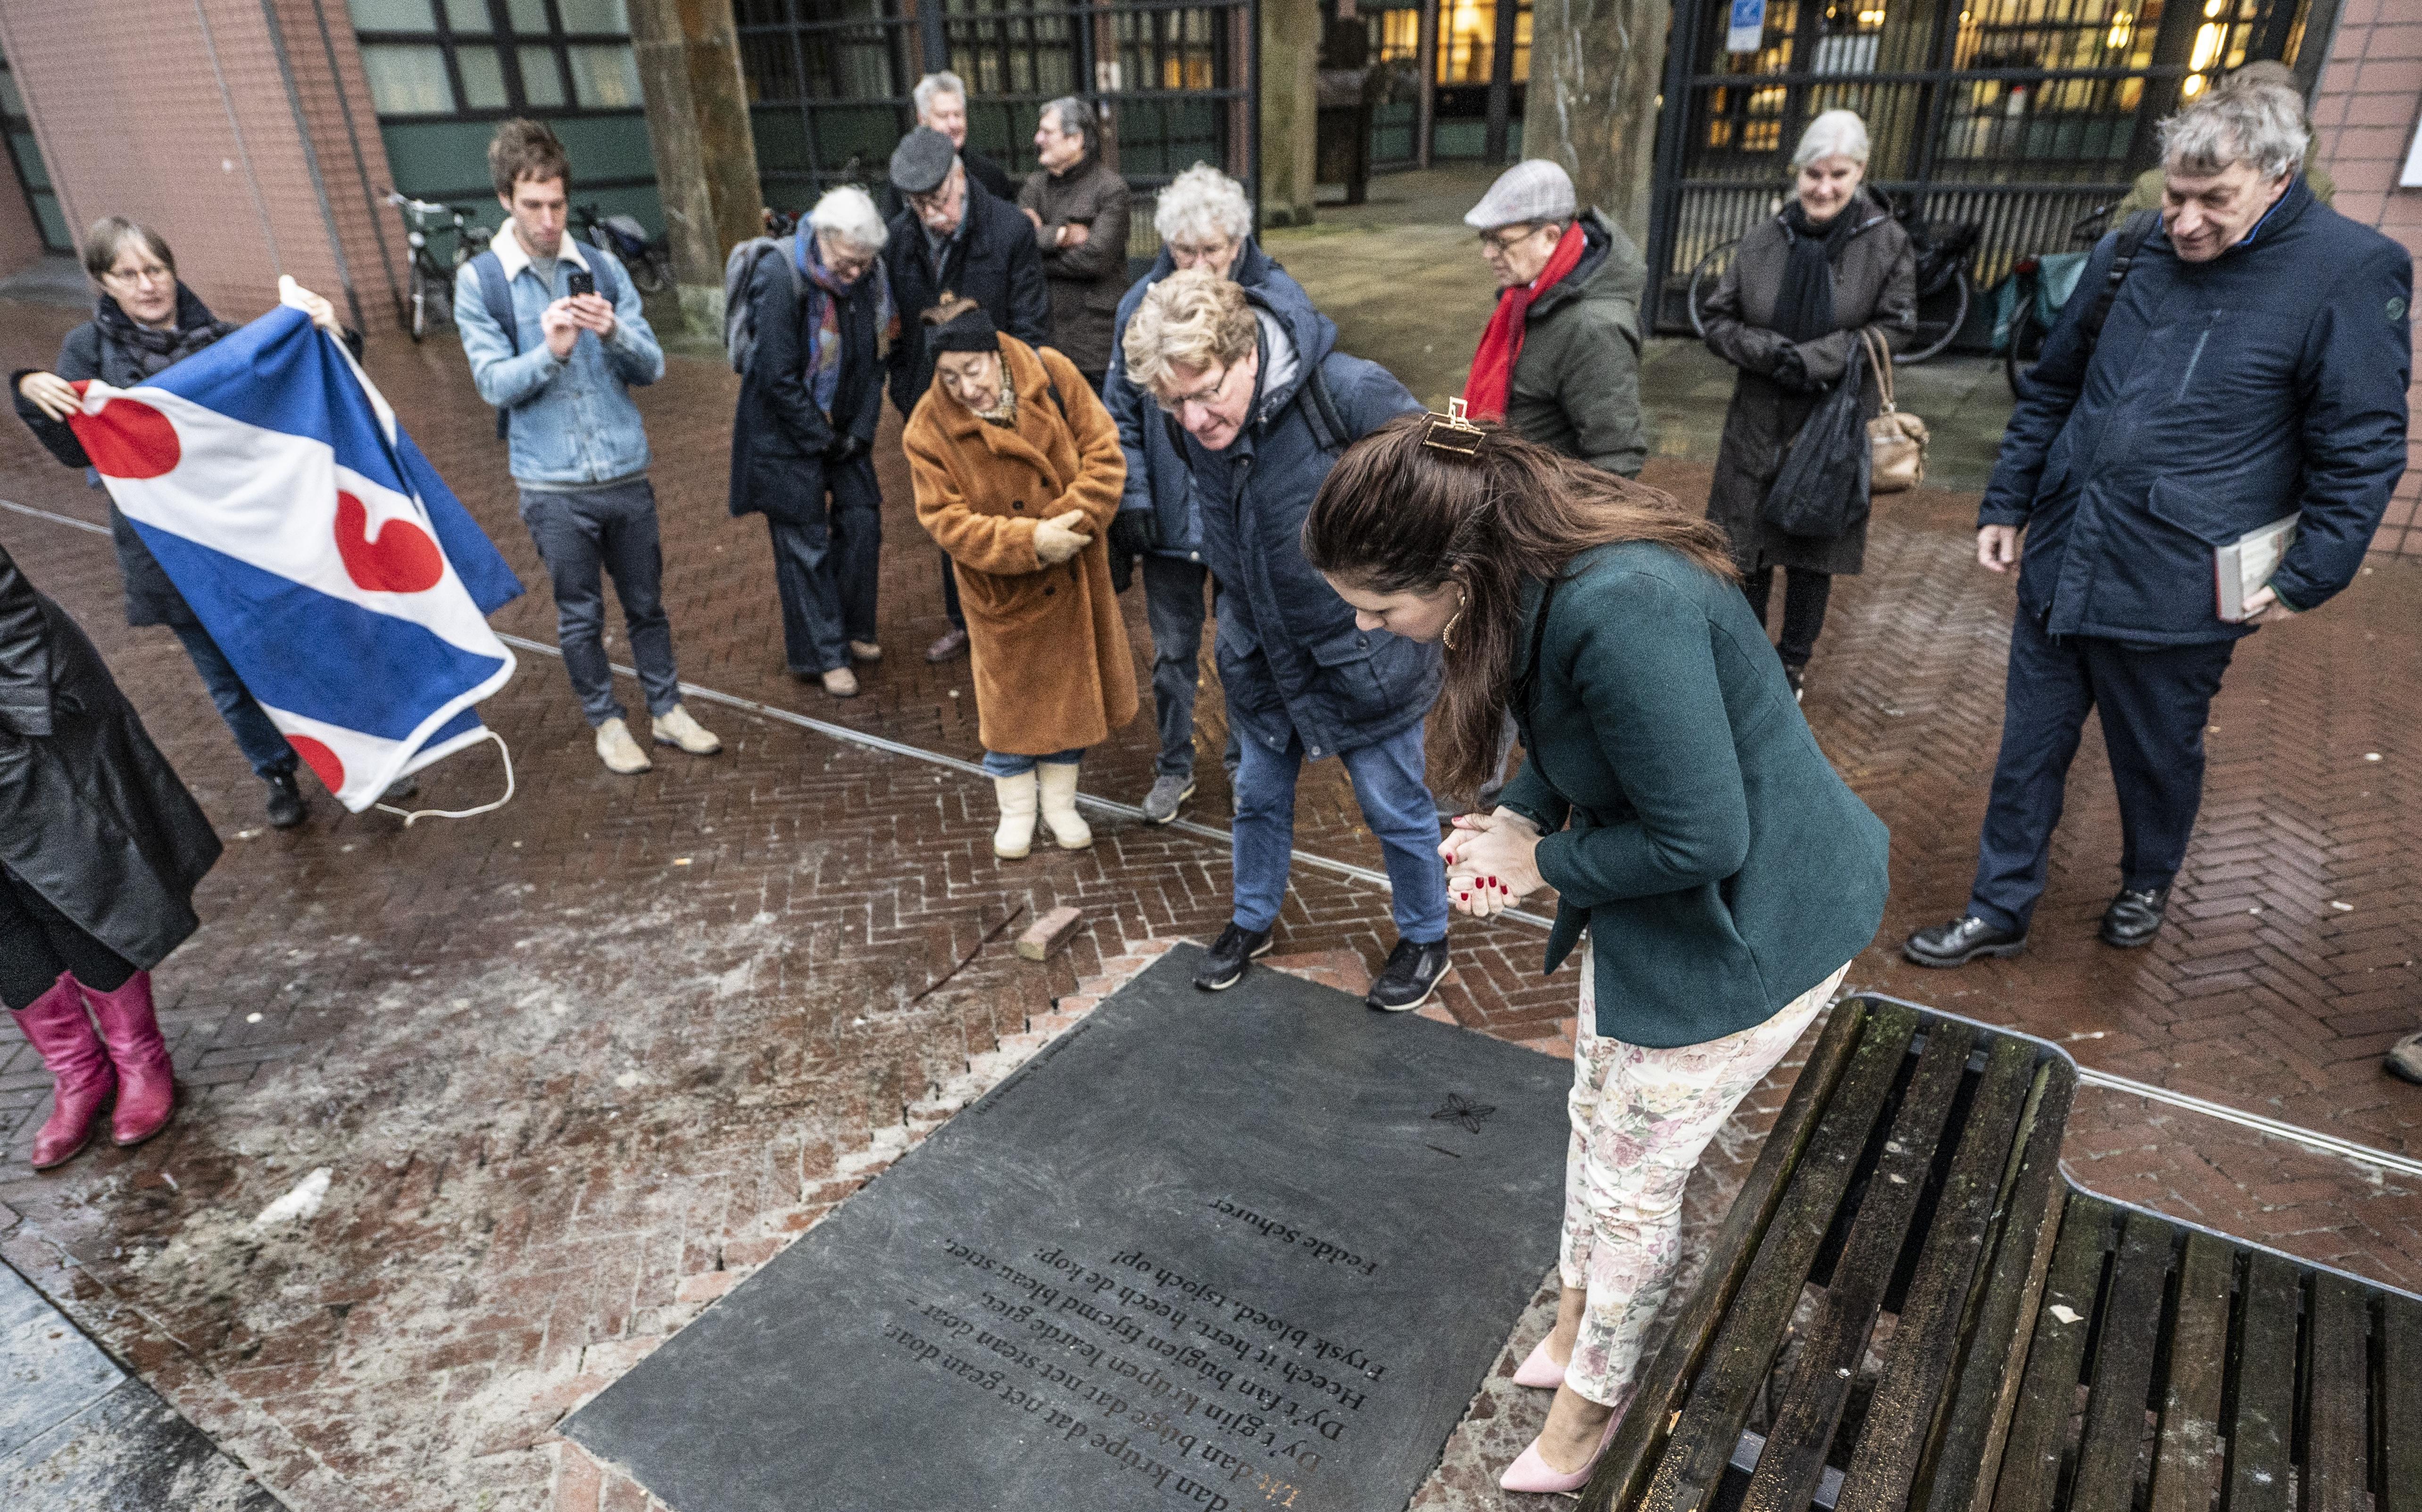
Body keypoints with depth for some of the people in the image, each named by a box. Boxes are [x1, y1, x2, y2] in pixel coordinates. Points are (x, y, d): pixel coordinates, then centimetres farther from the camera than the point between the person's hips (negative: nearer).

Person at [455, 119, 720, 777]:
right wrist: (550, 351, -24)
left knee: (646, 602, 14)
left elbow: (652, 365, 0)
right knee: (580, 614, 10)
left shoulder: (601, 267, 3)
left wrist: (613, 333, -20)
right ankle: (606, 722, 26)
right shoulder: (479, 282, -2)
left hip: (627, 473, 2)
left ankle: (666, 709, 30)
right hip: (553, 486, -2)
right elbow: (495, 384, -7)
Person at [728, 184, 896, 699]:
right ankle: (824, 655, 11)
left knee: (862, 522, 8)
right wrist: (821, 437, -15)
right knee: (806, 545, 0)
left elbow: (874, 360, 2)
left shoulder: (872, 279, -5)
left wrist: (859, 431, -5)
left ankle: (853, 629, 27)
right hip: (788, 436, -6)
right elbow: (778, 377, -22)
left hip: (844, 430, 6)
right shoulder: (781, 279, -23)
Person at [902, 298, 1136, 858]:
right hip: (1004, 591, -2)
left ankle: (1059, 799, 34)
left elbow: (1104, 453, -11)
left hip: (1074, 579, 2)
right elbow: (946, 520, -19)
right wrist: (1030, 542, -29)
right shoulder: (929, 429, -16)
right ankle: (1016, 808, 32)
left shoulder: (1053, 375, -12)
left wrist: (1071, 521, -24)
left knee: (1073, 685, 14)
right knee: (1011, 696, 10)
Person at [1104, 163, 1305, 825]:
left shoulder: (1282, 301, -9)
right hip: (1171, 514, 1)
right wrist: (1130, 497, -7)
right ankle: (1174, 767, 33)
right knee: (1173, 650, 13)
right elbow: (1121, 412, 1)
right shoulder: (1142, 304, -5)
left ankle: (1248, 764, 36)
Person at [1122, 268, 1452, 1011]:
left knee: (1395, 809, 13)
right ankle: (1253, 920, 46)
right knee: (1258, 796, 21)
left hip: (1361, 656, -5)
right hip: (1259, 656, 5)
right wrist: (1235, 621, 14)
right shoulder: (1193, 427, -11)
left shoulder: (1352, 394, -29)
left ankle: (1424, 939, 37)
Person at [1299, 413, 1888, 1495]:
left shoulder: (1619, 612, -38)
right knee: (1599, 1110, 23)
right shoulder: (1538, 570, -9)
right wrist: (1519, 816, -12)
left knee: (1631, 1177, 9)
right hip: (1650, 900, 9)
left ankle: (1593, 1398, 36)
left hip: (1750, 919, -8)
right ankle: (1579, 1313, 49)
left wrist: (1540, 862, -17)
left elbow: (1702, 841, -31)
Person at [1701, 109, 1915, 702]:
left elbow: (1895, 328, -6)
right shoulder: (1764, 240, -2)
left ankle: (1793, 661, 27)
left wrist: (1814, 359, -19)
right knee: (1749, 544, 10)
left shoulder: (1887, 243, -5)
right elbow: (1719, 321, 0)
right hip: (1759, 422, 2)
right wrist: (1770, 351, -18)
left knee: (1813, 549, 9)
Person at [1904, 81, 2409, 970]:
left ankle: (2147, 885, 43)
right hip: (2059, 564, 4)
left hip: (2179, 589, -4)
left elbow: (2361, 451, -7)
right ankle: (1999, 912, 24)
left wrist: (2308, 579, -9)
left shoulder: (2352, 272, -9)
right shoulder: (2129, 254, 5)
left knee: (2158, 760, 15)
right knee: (2029, 747, 11)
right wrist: (2006, 504, 12)